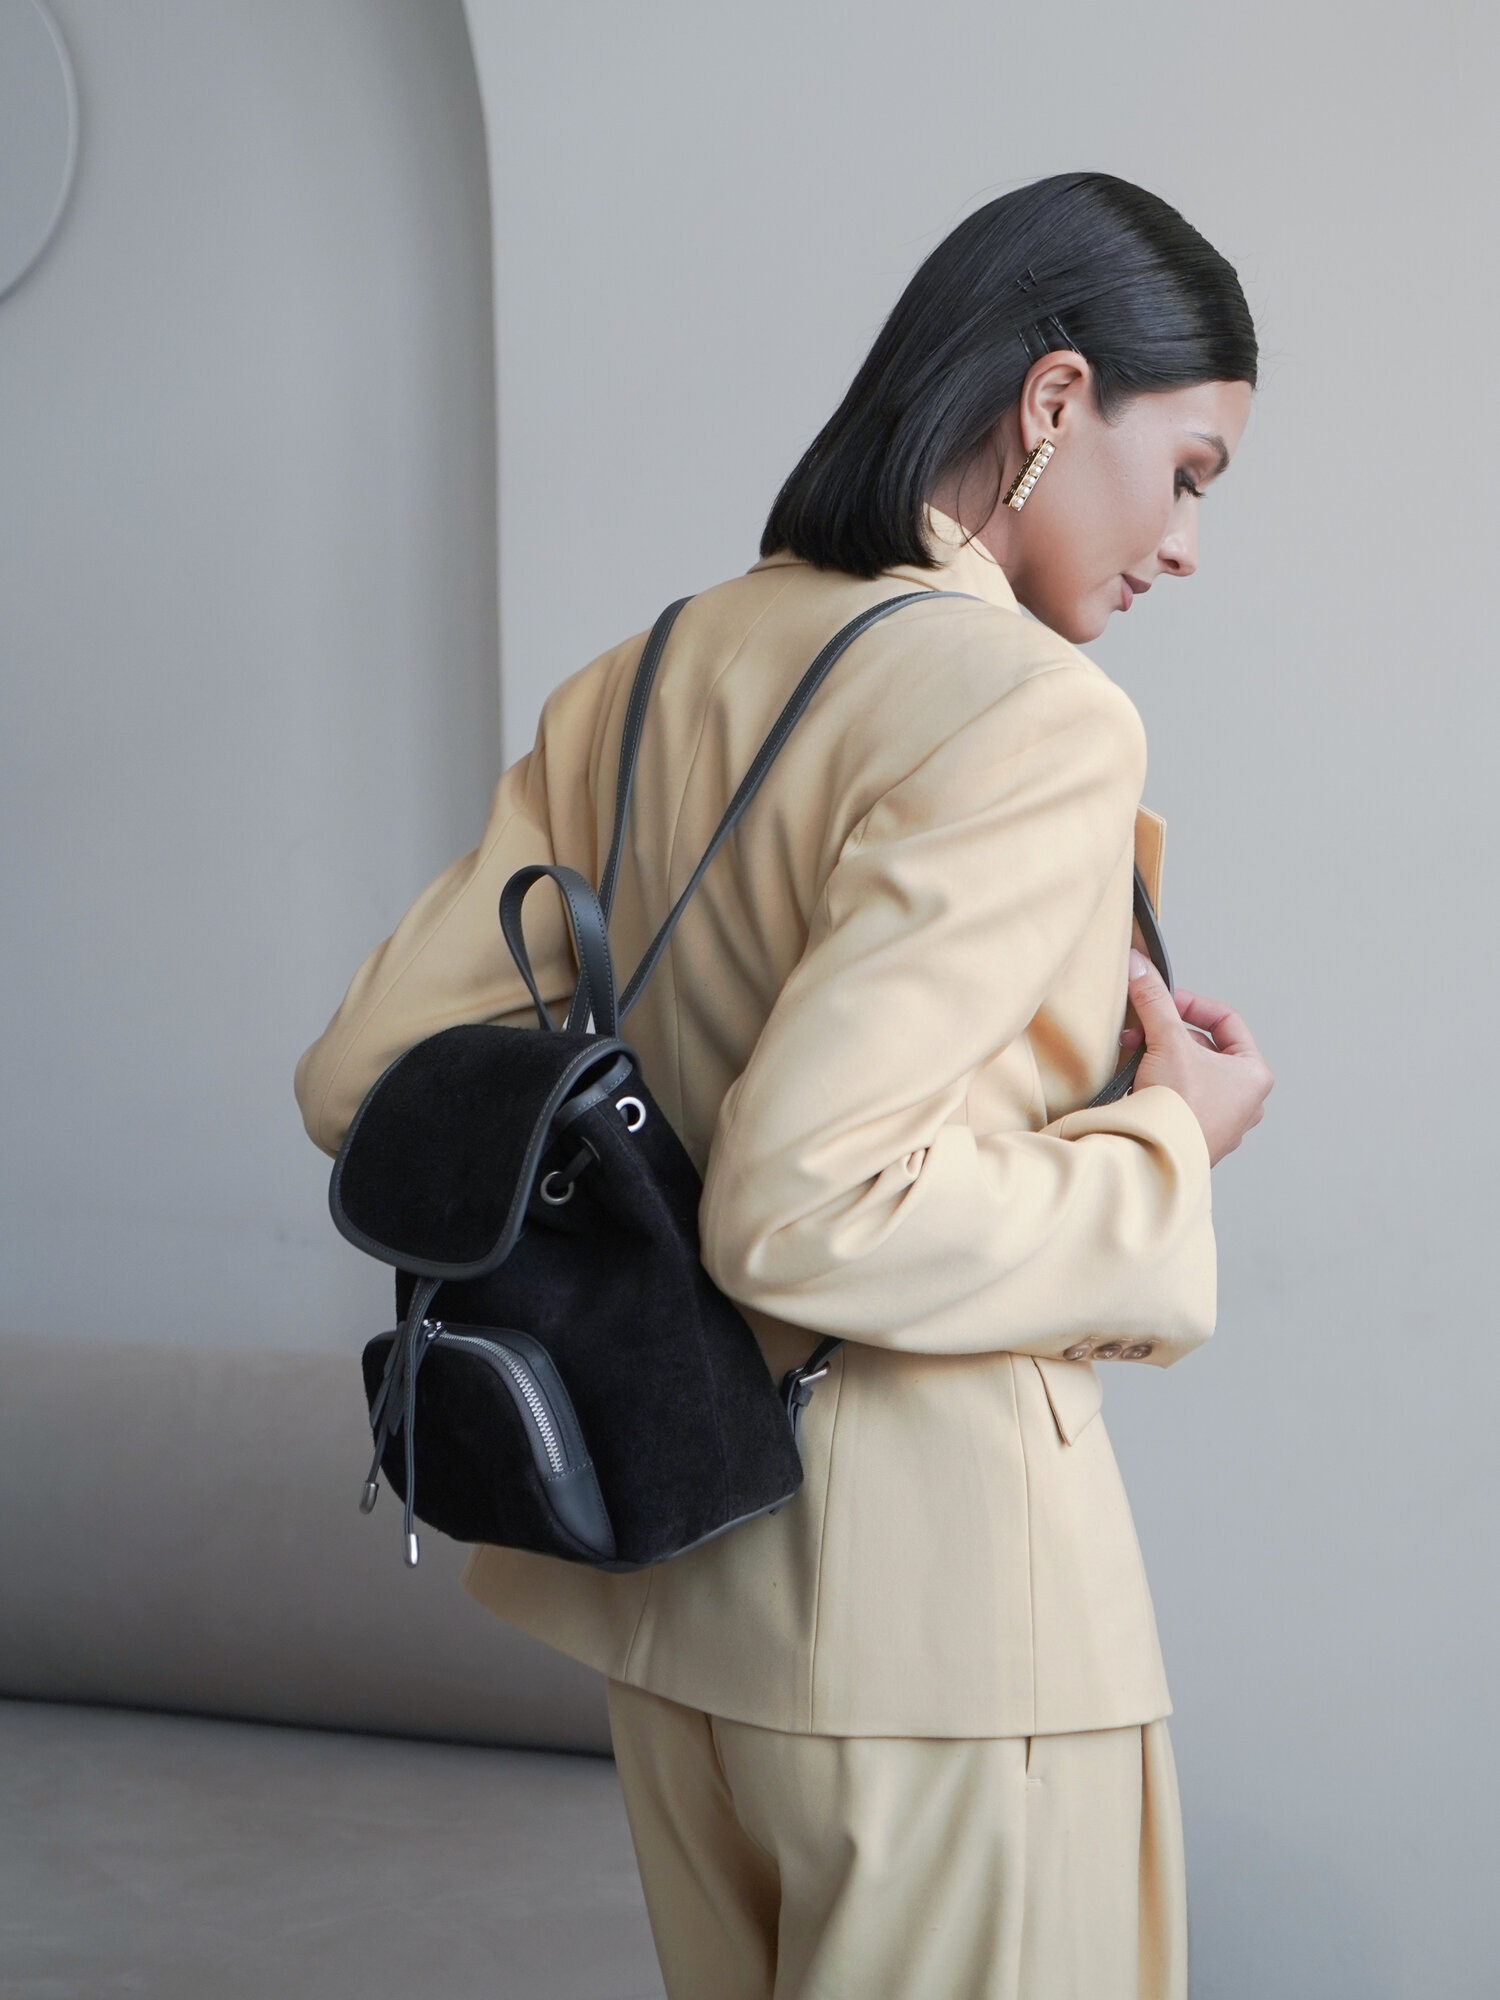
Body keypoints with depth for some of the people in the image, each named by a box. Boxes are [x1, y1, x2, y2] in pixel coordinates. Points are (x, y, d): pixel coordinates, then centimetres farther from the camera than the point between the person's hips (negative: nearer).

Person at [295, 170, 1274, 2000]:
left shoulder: (639, 683, 5)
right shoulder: (1035, 715, -19)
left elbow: (365, 1076, 6)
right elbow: (806, 1209, -26)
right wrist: (1168, 1148, -13)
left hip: (664, 1556, 8)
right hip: (935, 1572, -8)